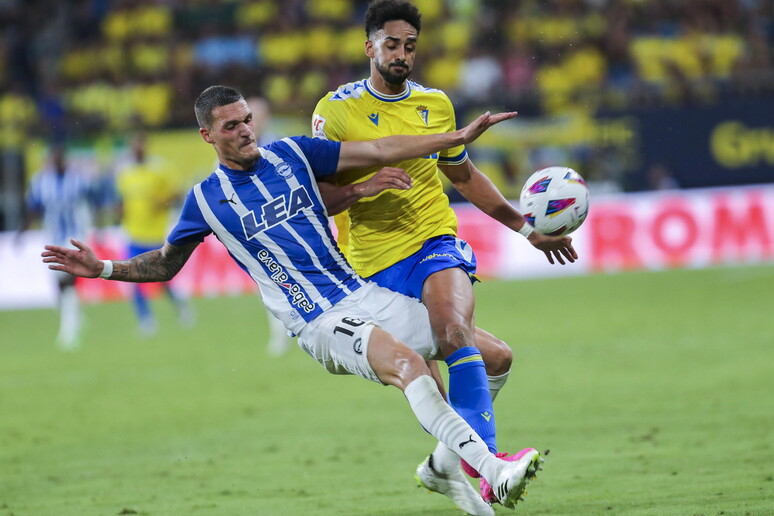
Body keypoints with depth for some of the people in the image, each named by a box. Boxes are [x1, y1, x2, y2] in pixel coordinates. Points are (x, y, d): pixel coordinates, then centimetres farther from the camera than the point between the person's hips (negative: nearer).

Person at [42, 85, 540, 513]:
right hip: (325, 322, -6)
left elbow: (379, 150, 8)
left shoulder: (291, 153, 9)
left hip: (368, 294, 6)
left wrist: (463, 135, 3)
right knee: (407, 362, -35)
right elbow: (164, 265, 15)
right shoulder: (206, 199, 2)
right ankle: (495, 474, -44)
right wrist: (102, 268, -1)